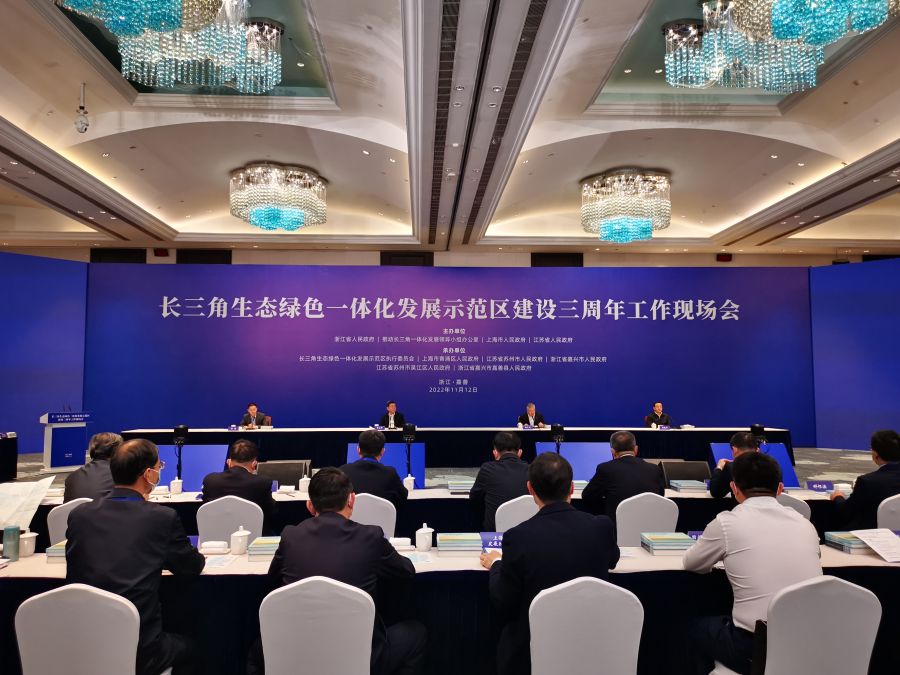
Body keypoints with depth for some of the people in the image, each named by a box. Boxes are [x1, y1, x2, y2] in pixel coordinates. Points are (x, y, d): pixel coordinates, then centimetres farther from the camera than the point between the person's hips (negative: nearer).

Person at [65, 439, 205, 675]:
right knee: (185, 647, 29)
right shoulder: (163, 517, -11)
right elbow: (192, 567, 4)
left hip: (77, 649, 4)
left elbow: (74, 572, 15)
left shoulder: (79, 514, -1)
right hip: (138, 652, -4)